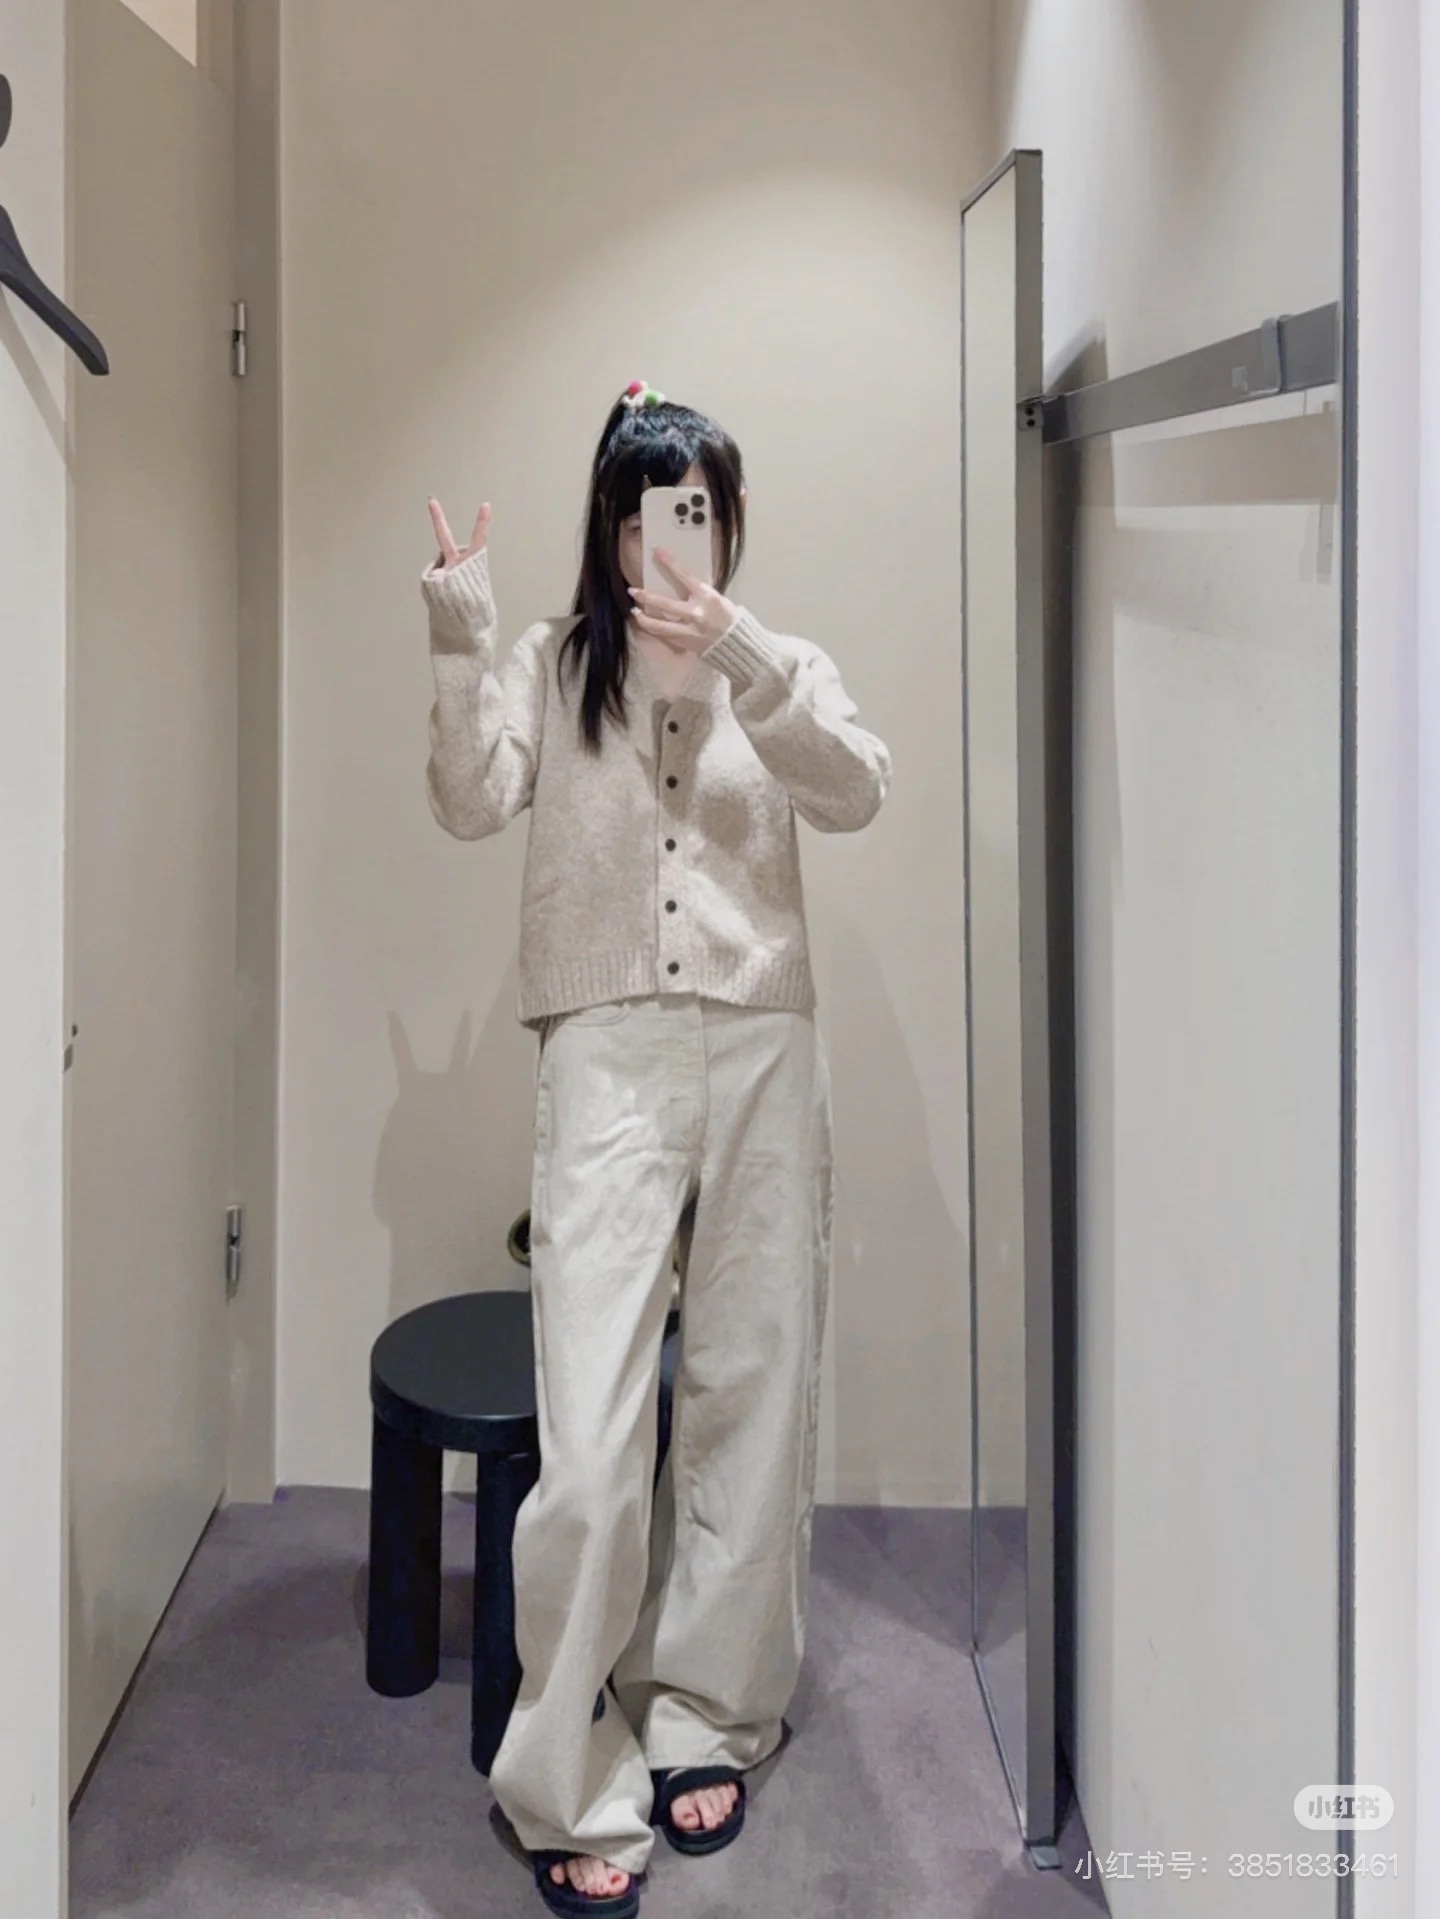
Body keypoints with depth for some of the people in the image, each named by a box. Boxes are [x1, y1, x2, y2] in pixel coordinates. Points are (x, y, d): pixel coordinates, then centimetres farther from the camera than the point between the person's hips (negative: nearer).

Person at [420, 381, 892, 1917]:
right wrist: (458, 641, -20)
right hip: (606, 1056, -2)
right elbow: (471, 802, -7)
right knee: (589, 1440, -8)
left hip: (763, 1053, 2)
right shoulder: (551, 666, 9)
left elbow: (856, 791, -10)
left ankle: (705, 1721, 27)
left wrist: (741, 659, -24)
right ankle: (570, 1790, 6)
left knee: (752, 1403, 9)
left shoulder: (778, 670, 11)